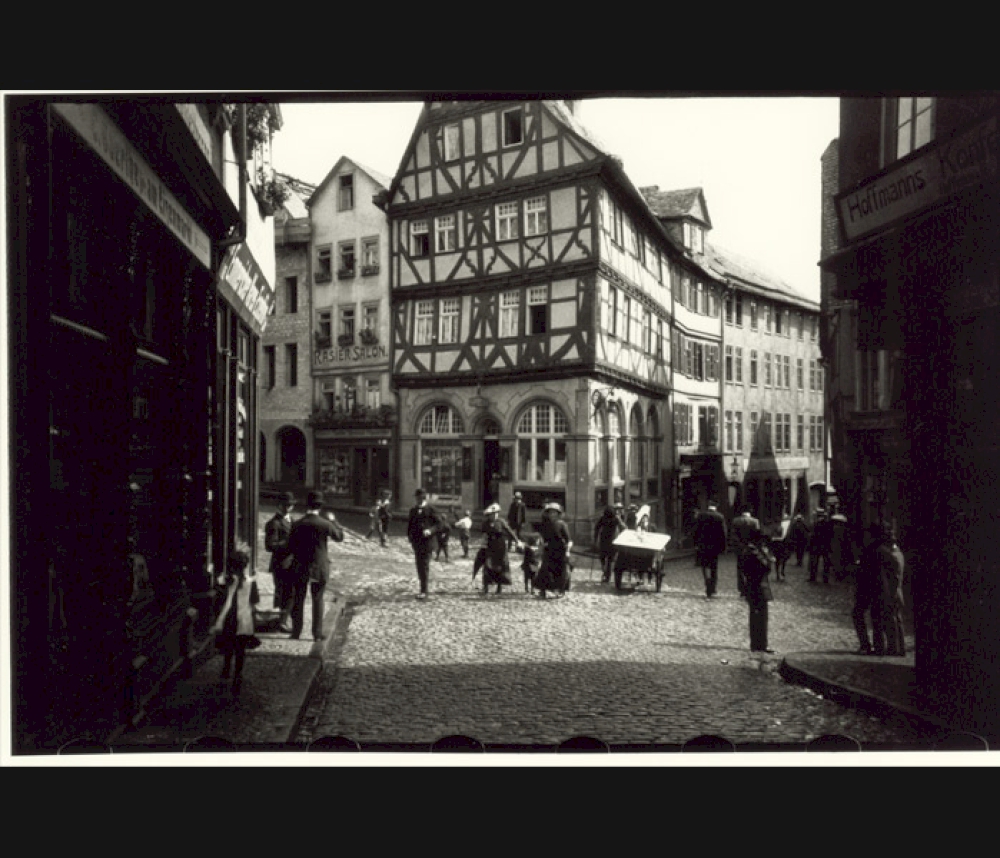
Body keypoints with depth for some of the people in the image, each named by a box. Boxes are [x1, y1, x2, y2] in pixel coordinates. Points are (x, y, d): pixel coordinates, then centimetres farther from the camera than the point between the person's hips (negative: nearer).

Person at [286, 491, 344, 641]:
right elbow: (340, 537, 3)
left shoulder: (297, 524, -9)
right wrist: (333, 520, 13)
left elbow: (290, 546, -3)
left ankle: (296, 632, 17)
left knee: (298, 600, 12)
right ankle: (317, 633, 12)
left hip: (300, 568, 1)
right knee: (317, 600, 10)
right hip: (319, 568, -1)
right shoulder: (325, 524, -13)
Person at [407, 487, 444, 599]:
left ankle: (424, 591, -6)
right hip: (416, 541, 5)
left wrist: (431, 530, -18)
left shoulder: (430, 509, -3)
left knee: (425, 565, -7)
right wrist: (409, 535, 4)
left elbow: (439, 523, -4)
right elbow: (410, 523, 19)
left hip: (427, 541, -5)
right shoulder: (413, 510, 12)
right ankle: (422, 588, 18)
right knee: (419, 565, 9)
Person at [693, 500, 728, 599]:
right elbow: (723, 533, -3)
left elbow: (696, 531, -1)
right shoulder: (720, 517, -2)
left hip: (703, 545, -1)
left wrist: (695, 544, 4)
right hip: (715, 545, 1)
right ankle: (712, 590, 15)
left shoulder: (701, 516, -1)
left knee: (705, 566, 1)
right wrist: (723, 546, 3)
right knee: (714, 567, 12)